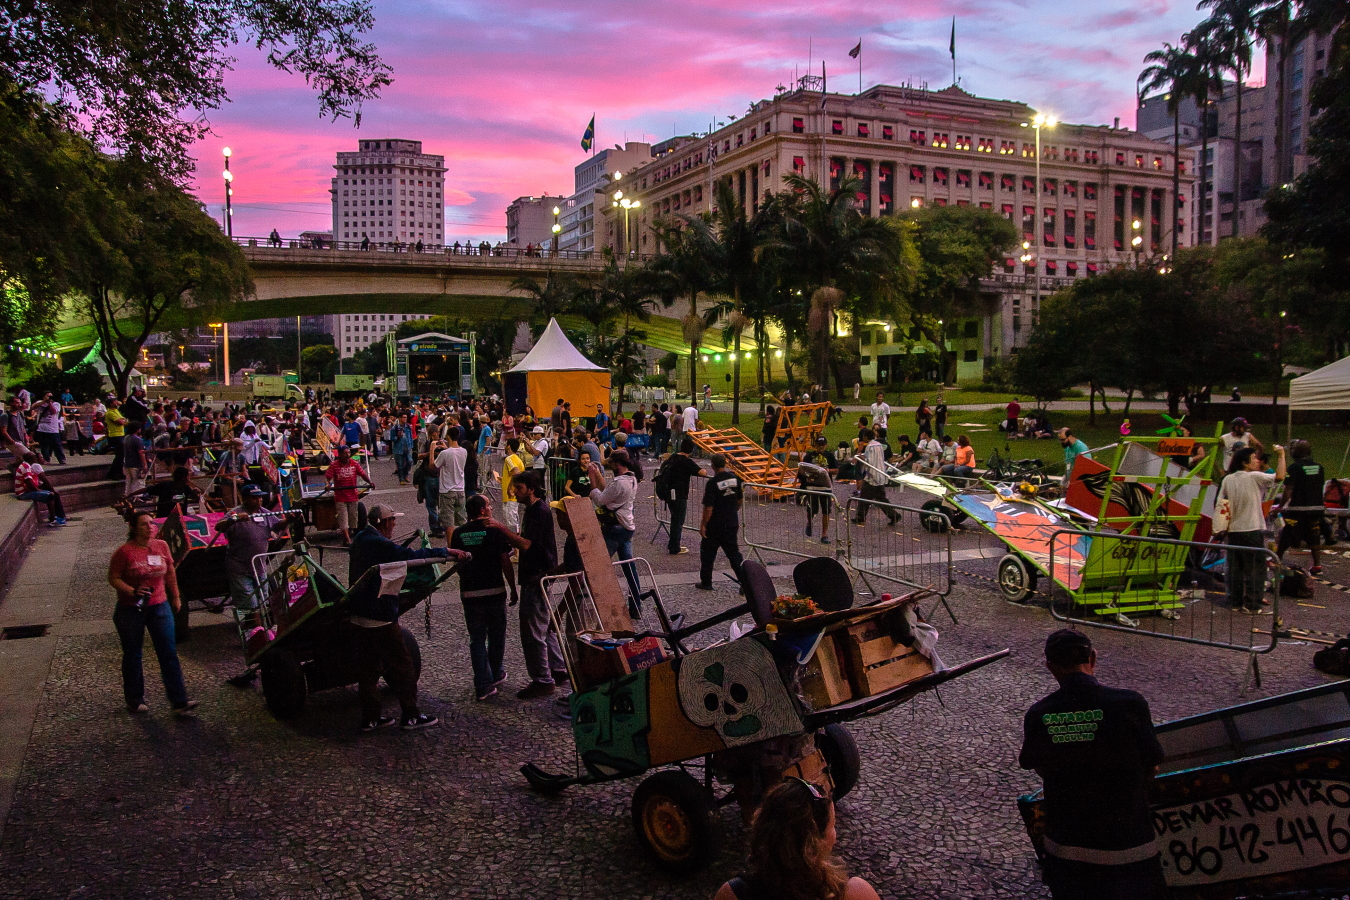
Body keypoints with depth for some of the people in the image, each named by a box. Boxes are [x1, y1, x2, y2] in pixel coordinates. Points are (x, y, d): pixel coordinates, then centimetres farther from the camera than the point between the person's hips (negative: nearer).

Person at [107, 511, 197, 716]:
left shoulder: (161, 546, 1)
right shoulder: (124, 552, -12)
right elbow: (113, 578, -8)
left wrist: (175, 596, 18)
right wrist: (133, 592, -22)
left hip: (159, 607, 3)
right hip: (130, 610, -3)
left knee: (169, 654, -1)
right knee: (132, 655, 11)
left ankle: (179, 701, 0)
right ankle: (135, 700, 26)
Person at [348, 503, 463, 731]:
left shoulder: (361, 539, 10)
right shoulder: (380, 545, -20)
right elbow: (412, 556, -25)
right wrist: (446, 552, -17)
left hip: (360, 615, 9)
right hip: (380, 618, -9)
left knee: (369, 668, 14)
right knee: (402, 665, 2)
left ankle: (370, 718, 20)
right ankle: (410, 716, 9)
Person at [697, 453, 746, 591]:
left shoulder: (713, 483, -20)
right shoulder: (735, 478, -2)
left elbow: (708, 507, -19)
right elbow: (739, 500, 10)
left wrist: (703, 524, -8)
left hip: (715, 524, -5)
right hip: (732, 523, 5)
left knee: (707, 553, 12)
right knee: (733, 553, 12)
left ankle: (706, 582, 19)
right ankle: (745, 581, 6)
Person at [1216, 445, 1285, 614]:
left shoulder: (1227, 479, 7)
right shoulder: (1254, 477, -10)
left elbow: (1219, 504, 7)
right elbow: (1279, 477, -15)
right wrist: (1281, 456, -3)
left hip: (1232, 530, 6)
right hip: (1252, 530, -6)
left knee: (1235, 568, 11)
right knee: (1255, 568, 0)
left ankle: (1235, 601, 16)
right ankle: (1253, 604, 0)